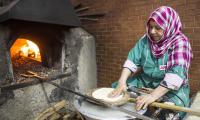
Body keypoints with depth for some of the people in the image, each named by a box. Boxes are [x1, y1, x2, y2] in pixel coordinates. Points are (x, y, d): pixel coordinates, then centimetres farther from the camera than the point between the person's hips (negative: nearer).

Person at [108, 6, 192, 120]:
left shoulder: (180, 43, -17)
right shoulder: (146, 39, -2)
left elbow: (176, 74, -29)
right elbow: (132, 60, -6)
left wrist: (152, 96, -38)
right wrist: (122, 82, -20)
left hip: (172, 88, -4)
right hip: (145, 82, 5)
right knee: (116, 92, -3)